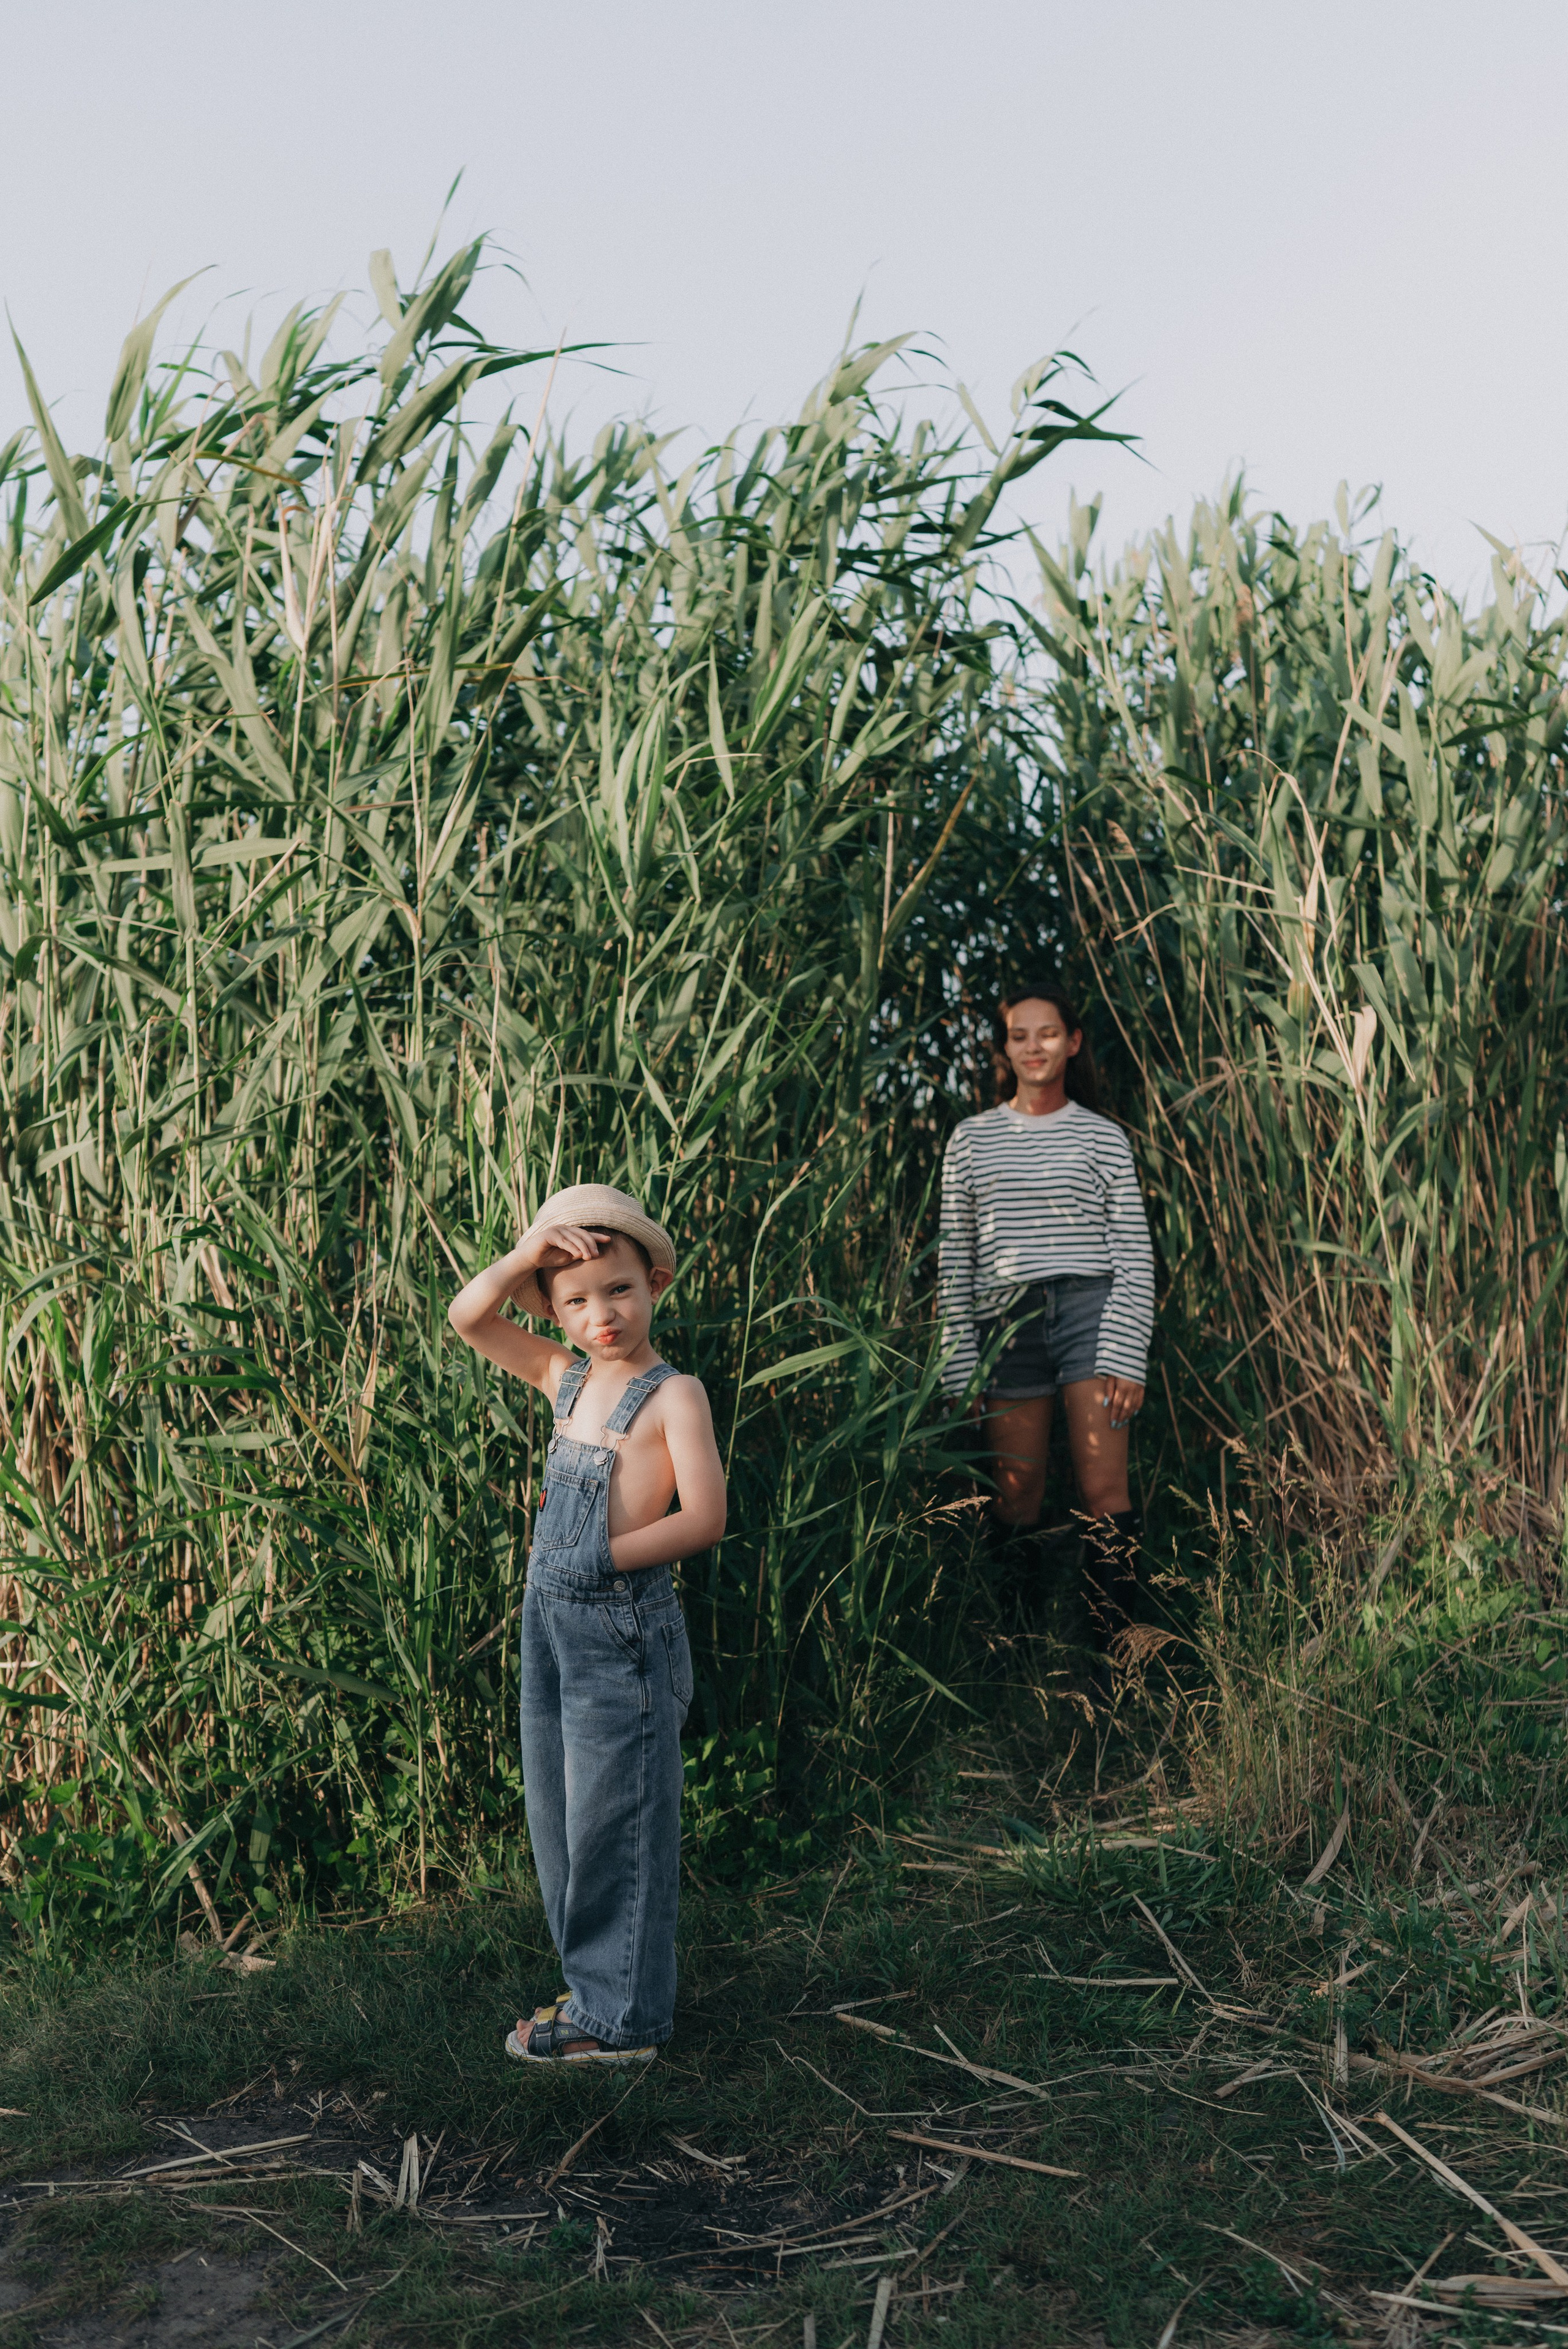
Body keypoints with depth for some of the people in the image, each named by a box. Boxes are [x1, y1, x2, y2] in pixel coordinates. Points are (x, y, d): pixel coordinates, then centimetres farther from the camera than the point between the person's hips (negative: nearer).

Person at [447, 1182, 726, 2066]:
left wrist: (606, 1557, -20)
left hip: (625, 1631, -8)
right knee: (558, 1818, 15)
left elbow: (704, 1518, -20)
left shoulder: (673, 1394, -11)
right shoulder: (566, 1378, 9)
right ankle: (596, 1987, 30)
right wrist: (527, 1255, -6)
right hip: (553, 1622, 8)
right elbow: (469, 1320, 8)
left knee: (615, 1823, 1)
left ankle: (622, 2017, 13)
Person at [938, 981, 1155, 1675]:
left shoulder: (1102, 1138, 8)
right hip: (1006, 1324, 2)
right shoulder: (971, 1138, 12)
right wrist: (961, 1367, 5)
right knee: (1017, 1499, 1)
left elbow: (1134, 1258, 5)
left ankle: (1108, 1657, -5)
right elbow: (953, 1258, 11)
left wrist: (1126, 1358, -5)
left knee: (1104, 1491, -9)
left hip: (1089, 1312, -1)